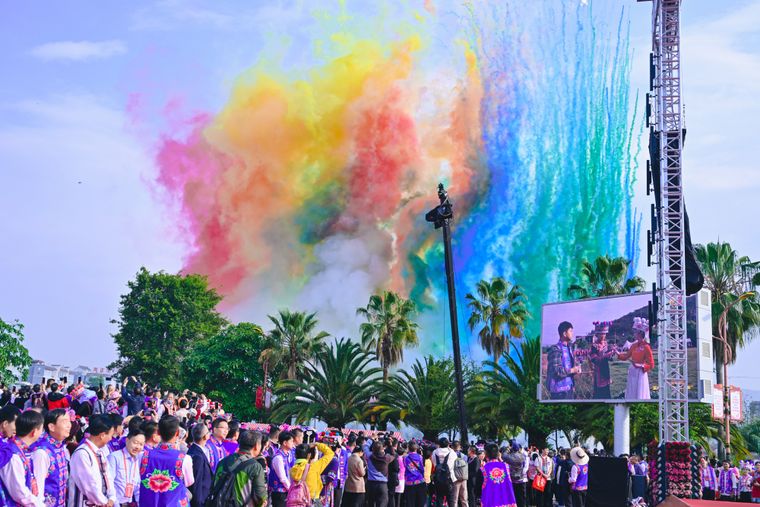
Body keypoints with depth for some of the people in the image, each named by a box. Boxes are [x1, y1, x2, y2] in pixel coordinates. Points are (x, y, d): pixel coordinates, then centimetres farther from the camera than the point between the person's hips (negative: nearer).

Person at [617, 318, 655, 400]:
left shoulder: (646, 347, -13)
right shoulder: (634, 345, 7)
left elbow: (651, 365, -11)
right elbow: (626, 356, 18)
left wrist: (639, 366, -23)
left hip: (640, 374, -7)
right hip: (632, 373, 7)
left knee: (639, 396, -2)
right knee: (631, 396, 11)